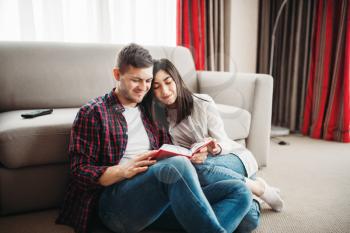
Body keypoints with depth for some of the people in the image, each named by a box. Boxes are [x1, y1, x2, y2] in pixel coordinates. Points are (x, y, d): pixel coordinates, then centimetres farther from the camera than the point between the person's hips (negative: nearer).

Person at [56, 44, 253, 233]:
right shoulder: (93, 113, 5)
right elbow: (80, 172, -2)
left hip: (160, 198, 6)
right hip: (116, 198, -5)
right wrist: (124, 170, -18)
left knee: (240, 191, -13)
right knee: (176, 166, -36)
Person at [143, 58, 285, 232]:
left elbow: (223, 142, -9)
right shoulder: (157, 113, -2)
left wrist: (217, 149, -32)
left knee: (199, 167, -37)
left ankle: (258, 187, -13)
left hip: (235, 158, -1)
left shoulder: (203, 102, -11)